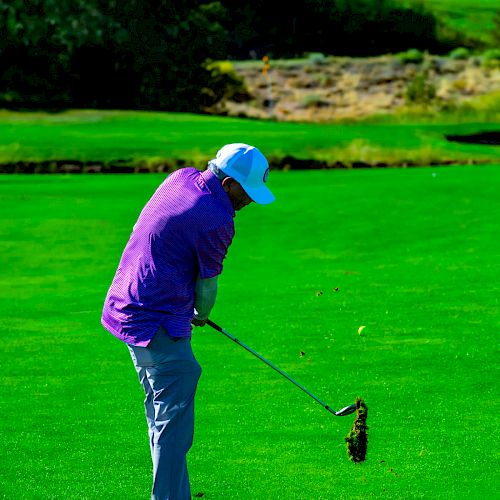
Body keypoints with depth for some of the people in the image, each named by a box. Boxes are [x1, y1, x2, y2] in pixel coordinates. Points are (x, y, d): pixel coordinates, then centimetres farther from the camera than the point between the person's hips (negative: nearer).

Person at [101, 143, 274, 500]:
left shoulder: (182, 177, 6)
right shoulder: (217, 220, -20)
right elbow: (207, 285, -6)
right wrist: (202, 315, 17)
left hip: (127, 306, 10)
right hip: (158, 321, -10)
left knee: (162, 412, 18)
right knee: (174, 418, -8)